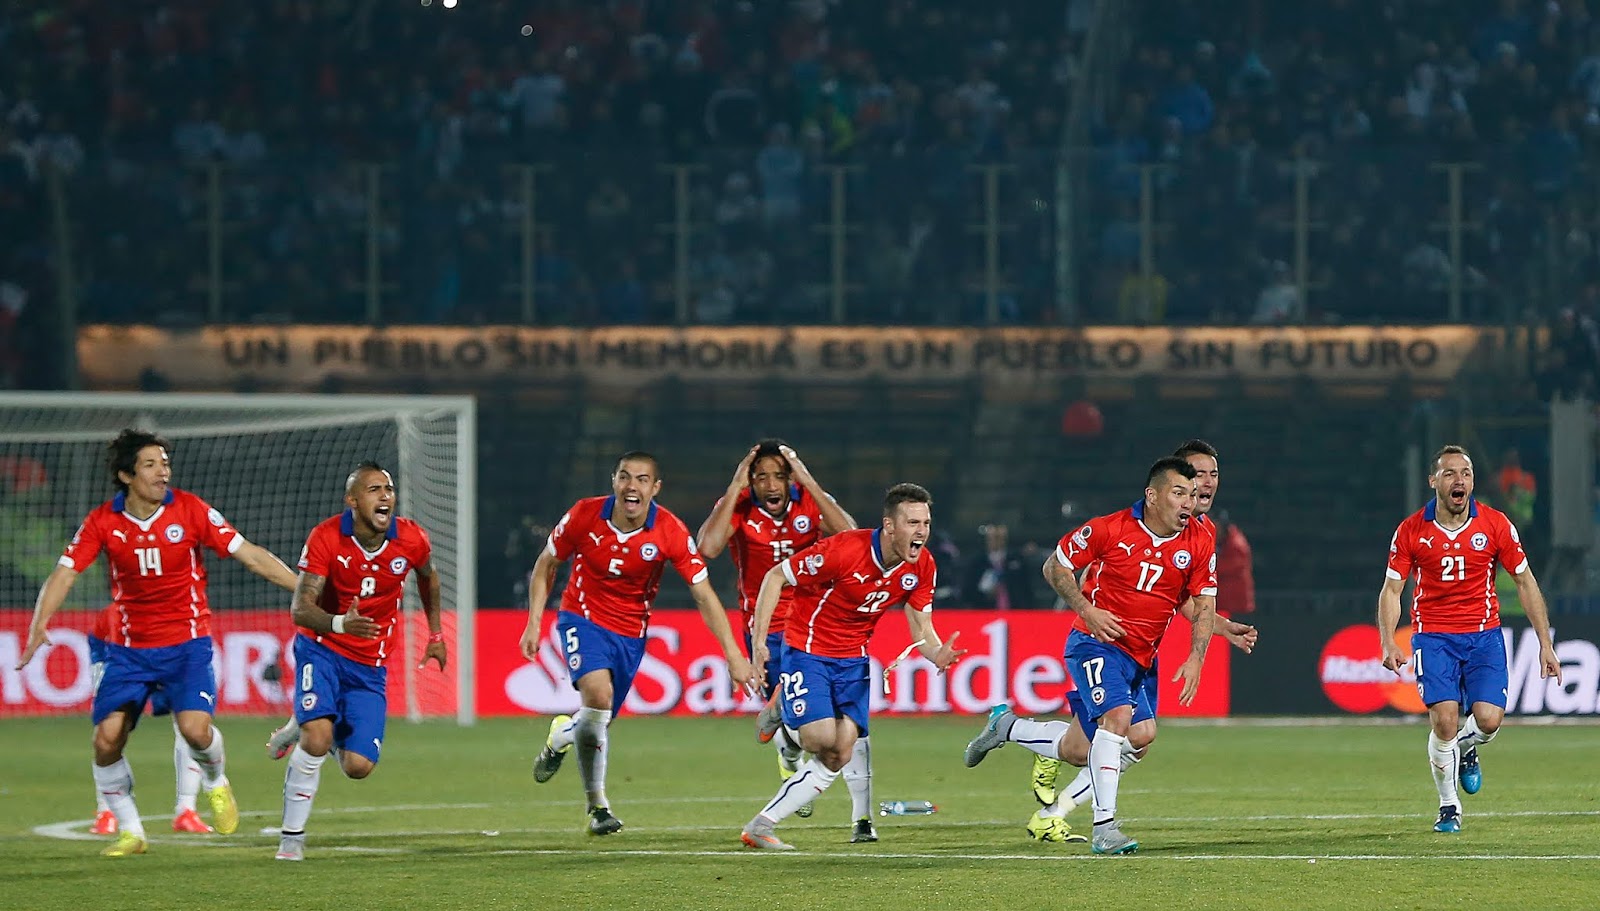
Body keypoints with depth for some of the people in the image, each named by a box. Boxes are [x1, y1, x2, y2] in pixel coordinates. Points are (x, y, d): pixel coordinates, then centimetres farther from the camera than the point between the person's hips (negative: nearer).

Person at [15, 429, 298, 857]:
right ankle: (130, 832, 10)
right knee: (107, 739, -10)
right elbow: (63, 574, -8)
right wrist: (39, 625, -24)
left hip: (187, 644, -2)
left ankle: (216, 782, 12)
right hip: (129, 649, 2)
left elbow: (250, 555, -6)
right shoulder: (102, 523, -4)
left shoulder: (189, 510, -7)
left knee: (195, 728, -23)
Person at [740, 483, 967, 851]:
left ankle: (761, 826, 5)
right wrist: (759, 640, -21)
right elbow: (775, 576, -16)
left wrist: (937, 654, -24)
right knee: (822, 738, -24)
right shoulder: (844, 550, -25)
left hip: (853, 659, 6)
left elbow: (921, 628, 0)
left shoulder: (921, 567, -8)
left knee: (838, 756, -4)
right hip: (807, 650, -6)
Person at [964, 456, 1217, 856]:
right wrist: (1087, 610, -15)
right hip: (1096, 642, -6)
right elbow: (1056, 567, -1)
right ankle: (1104, 827, -25)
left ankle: (1006, 726, 31)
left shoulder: (1199, 543, -3)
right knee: (1117, 717, -28)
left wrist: (1195, 658, -10)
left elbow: (1205, 606, 4)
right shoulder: (1110, 529, -13)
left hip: (1141, 656, 6)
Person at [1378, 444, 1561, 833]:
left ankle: (1466, 747, 24)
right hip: (1433, 636, -1)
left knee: (1489, 719, -15)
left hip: (1483, 635, 1)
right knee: (1444, 721, -16)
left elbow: (1525, 582, 4)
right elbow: (1391, 590, 0)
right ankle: (1449, 806, 5)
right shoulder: (1411, 531, -4)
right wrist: (1388, 643, -15)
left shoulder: (1495, 524, -3)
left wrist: (1545, 644, 1)